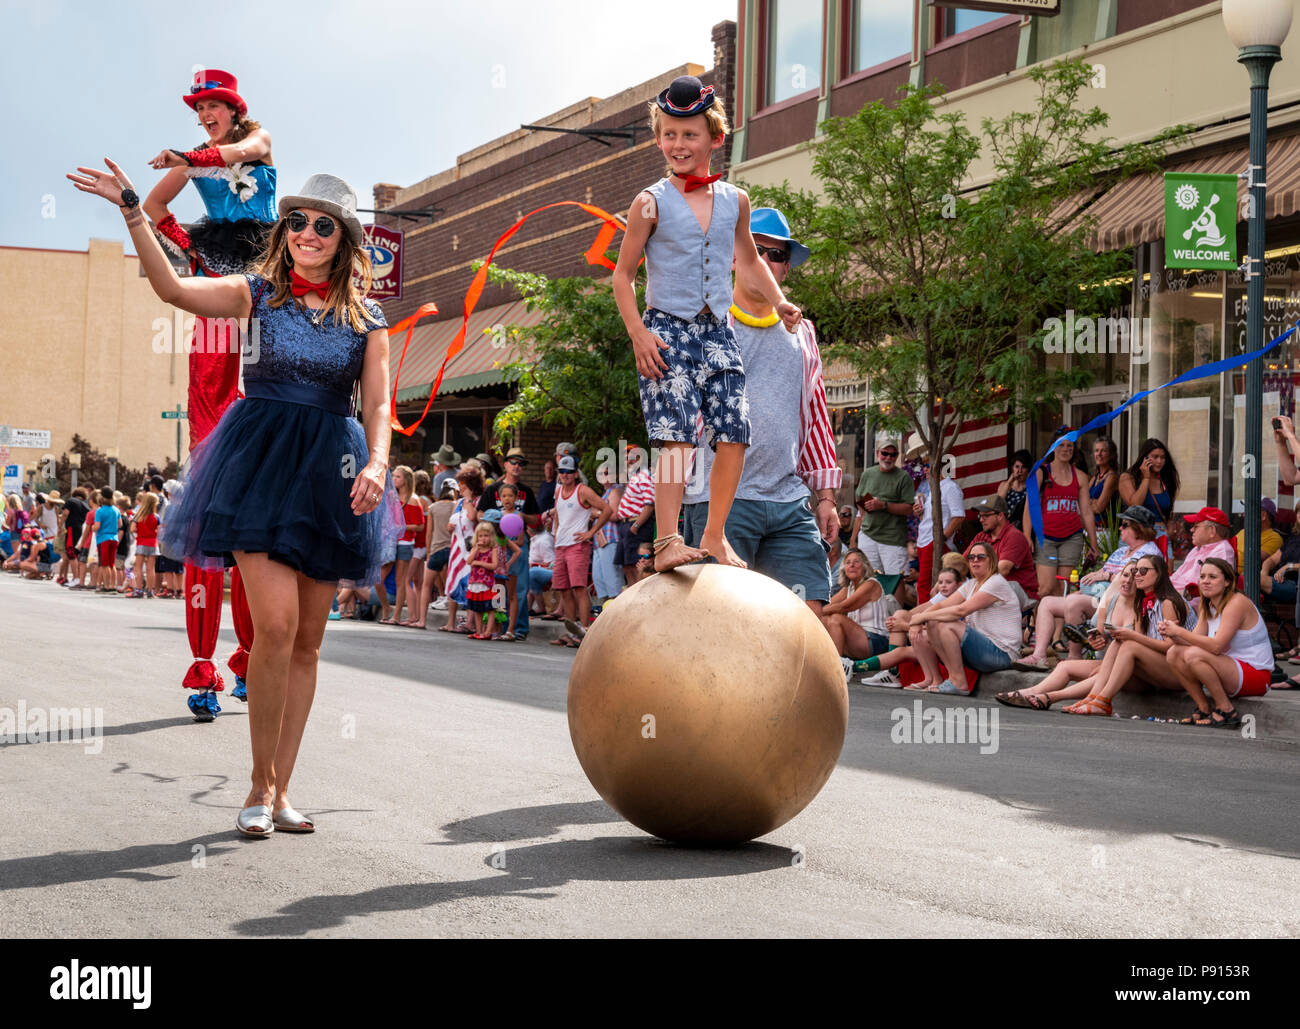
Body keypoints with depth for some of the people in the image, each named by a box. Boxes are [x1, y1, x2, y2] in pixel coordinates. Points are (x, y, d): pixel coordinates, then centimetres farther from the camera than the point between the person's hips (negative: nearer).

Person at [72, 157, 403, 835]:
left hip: (330, 473, 3)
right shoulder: (261, 293, 3)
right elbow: (172, 288, -11)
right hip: (262, 463, -3)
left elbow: (377, 404, 2)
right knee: (276, 624, -16)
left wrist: (376, 464, -18)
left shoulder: (366, 318, 8)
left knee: (308, 641, 5)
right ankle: (261, 785, -3)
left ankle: (280, 791, 14)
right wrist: (131, 210, -21)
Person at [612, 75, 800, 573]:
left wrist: (779, 301, 13)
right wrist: (638, 334, -10)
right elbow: (623, 275, 1)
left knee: (733, 437, -1)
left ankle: (715, 536, 14)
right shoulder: (651, 204, -3)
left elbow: (748, 259, 27)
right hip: (668, 331, -4)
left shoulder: (735, 200, 10)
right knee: (677, 437, -15)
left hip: (717, 331, 4)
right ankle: (667, 541, -14)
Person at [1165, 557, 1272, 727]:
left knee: (1194, 655, -28)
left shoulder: (1237, 602, -16)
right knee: (1174, 653, -5)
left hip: (1256, 675, -9)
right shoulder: (1208, 606, 11)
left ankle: (1226, 711, -15)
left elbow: (1216, 646, -26)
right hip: (1230, 671, 9)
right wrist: (1172, 635, -20)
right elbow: (1196, 640, 0)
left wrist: (1179, 631, -23)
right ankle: (1204, 710, 1)